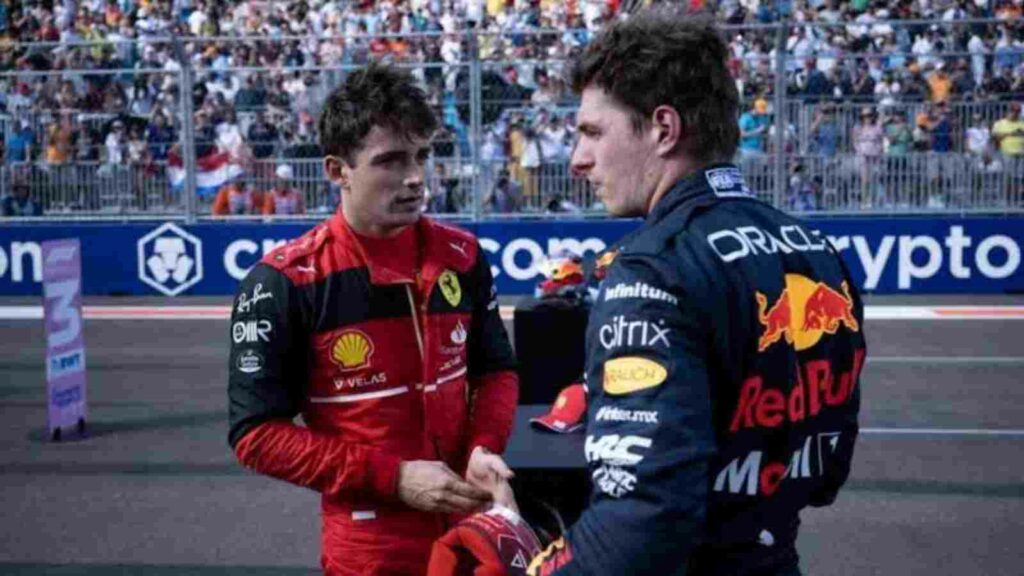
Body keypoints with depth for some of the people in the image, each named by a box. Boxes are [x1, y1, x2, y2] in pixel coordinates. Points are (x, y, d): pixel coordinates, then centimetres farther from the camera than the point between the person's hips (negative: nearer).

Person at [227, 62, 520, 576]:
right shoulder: (285, 283, -13)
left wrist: (485, 448, -8)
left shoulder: (462, 255, 1)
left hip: (472, 531, 4)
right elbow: (257, 433, -12)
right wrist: (392, 478, -18)